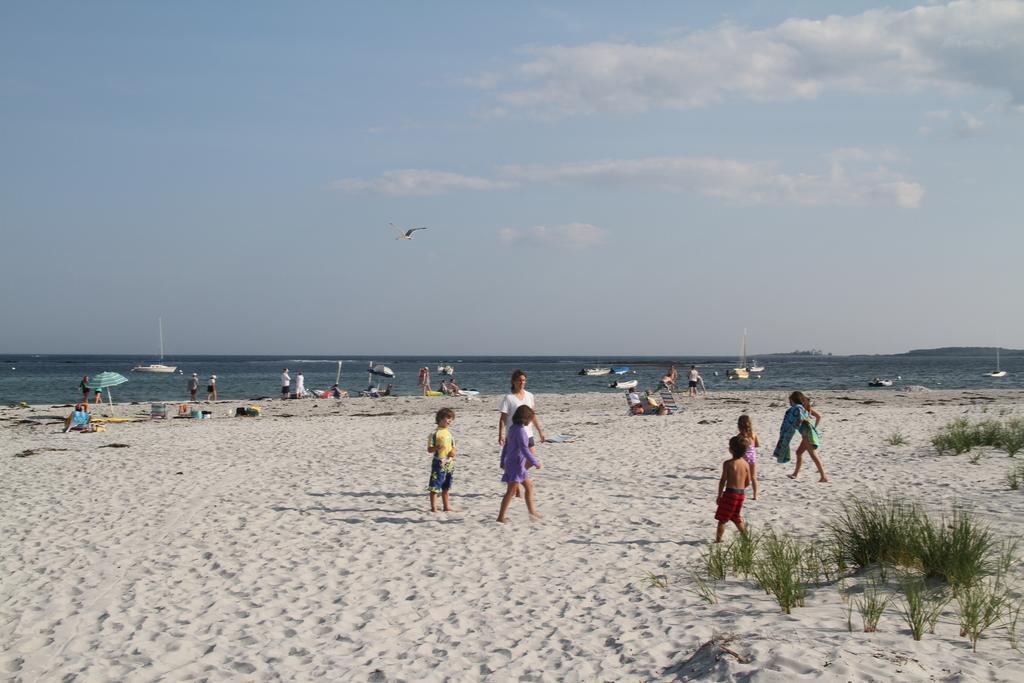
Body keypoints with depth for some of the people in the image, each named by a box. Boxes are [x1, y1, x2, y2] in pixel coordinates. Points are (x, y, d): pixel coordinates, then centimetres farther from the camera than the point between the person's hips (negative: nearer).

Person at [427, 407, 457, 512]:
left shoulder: (449, 433, 13)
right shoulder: (435, 433, -9)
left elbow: (453, 447, 21)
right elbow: (429, 449, -10)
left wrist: (453, 452, -1)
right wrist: (437, 448, -29)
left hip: (449, 463, 7)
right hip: (439, 463, -7)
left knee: (446, 487, 16)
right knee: (435, 486, -4)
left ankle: (446, 506, 25)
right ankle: (433, 507, 1)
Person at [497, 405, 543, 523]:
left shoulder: (513, 428, 10)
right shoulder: (520, 431, -18)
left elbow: (505, 446, 18)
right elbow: (524, 450, -23)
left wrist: (503, 462, 25)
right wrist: (536, 463, -17)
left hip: (510, 462, 10)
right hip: (516, 464, -10)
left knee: (529, 486, 15)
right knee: (511, 491, -5)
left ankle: (532, 512, 20)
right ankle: (501, 517, -2)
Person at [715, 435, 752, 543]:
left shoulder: (728, 463, -15)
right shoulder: (745, 463, 2)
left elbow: (723, 481, -13)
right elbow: (748, 482, 7)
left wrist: (719, 496, -4)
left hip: (730, 493, -6)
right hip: (741, 493, 6)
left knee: (722, 518, 3)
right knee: (736, 518, 23)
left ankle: (718, 539, 3)